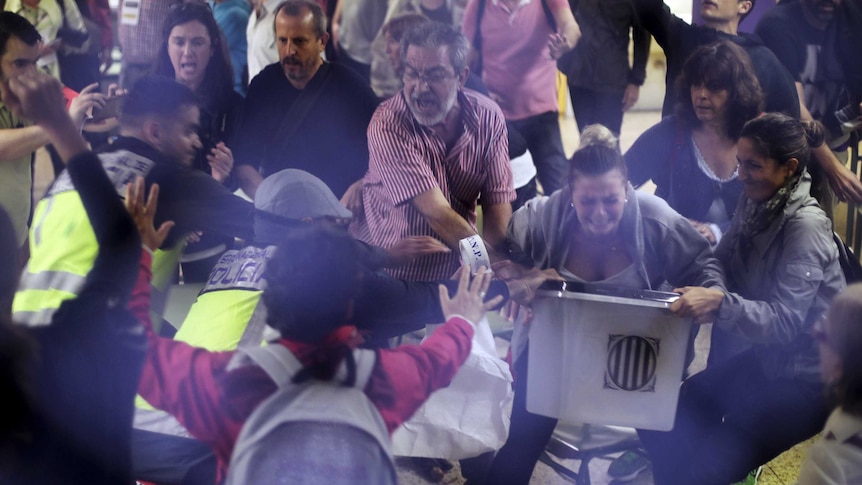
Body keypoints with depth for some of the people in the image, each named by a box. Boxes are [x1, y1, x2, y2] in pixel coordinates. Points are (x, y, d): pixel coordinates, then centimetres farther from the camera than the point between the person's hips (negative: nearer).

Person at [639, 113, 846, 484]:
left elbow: (784, 320, -30)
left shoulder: (805, 226, -23)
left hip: (806, 379, -8)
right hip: (766, 359, 8)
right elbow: (722, 267, 7)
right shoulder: (755, 203, 1)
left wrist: (720, 303, -46)